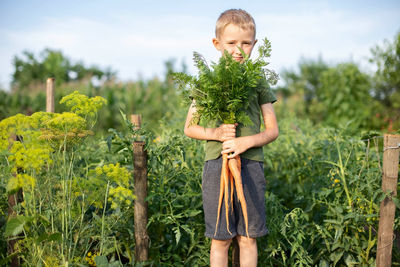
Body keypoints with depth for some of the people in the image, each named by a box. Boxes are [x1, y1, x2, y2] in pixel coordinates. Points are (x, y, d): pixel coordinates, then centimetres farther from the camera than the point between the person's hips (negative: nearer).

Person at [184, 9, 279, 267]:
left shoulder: (258, 82, 6)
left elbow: (273, 130, 5)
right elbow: (189, 128, 8)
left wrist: (246, 142, -13)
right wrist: (215, 133, -11)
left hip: (251, 164, 1)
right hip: (217, 164, -1)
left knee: (248, 238, 7)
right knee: (220, 239, 4)